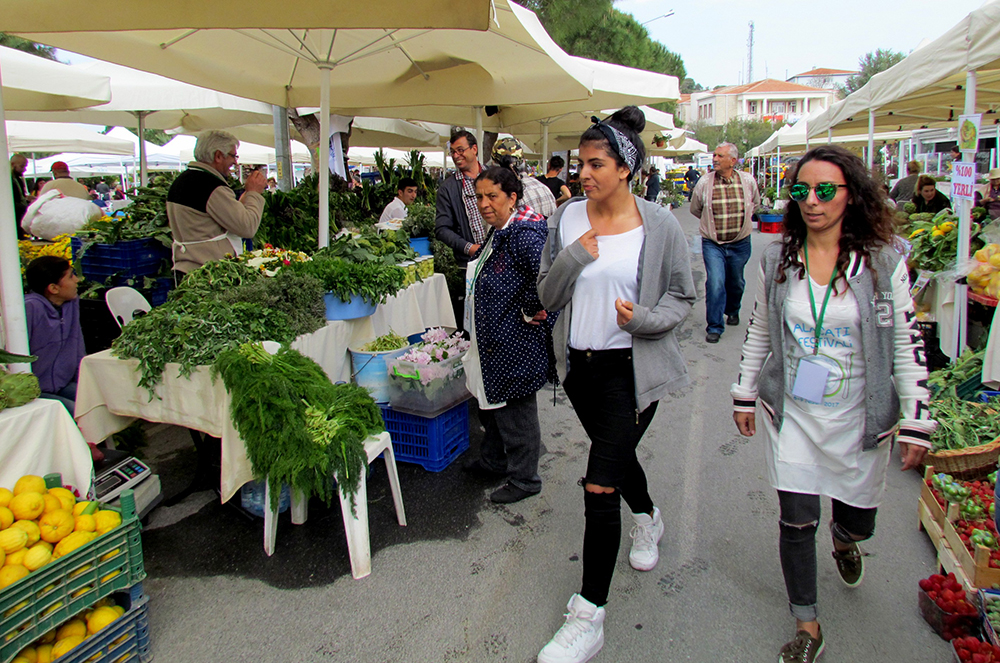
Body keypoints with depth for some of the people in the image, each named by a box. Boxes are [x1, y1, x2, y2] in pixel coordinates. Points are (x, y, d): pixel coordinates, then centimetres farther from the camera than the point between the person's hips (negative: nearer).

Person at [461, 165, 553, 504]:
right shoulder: (497, 232, 9)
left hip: (516, 344, -10)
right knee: (490, 402, 23)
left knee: (515, 412, 5)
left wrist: (531, 311, -24)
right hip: (493, 341, 10)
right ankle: (493, 461, 42)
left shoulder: (523, 233, -23)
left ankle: (524, 479, 22)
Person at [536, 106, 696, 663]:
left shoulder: (660, 226, -8)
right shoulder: (568, 217, 1)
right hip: (579, 365, 5)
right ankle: (649, 518, 59)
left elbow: (683, 297, 0)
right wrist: (574, 257, -15)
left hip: (632, 368, -5)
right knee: (617, 454, 25)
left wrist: (646, 318, -20)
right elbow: (548, 295, 2)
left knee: (600, 485, -10)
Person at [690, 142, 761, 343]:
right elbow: (695, 209, 8)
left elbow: (755, 203, 16)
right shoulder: (704, 182, -9)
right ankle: (714, 327, -2)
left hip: (740, 243, 2)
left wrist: (741, 219, 11)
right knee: (715, 283, -13)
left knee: (736, 283, 17)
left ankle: (732, 311, 46)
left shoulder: (748, 181, -5)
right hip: (712, 244, -2)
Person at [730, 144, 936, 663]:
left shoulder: (883, 263, -8)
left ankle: (843, 539, 55)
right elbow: (758, 332, 7)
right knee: (797, 520, 1)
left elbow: (908, 347, -4)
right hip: (790, 413, 1)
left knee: (858, 520, 15)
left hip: (857, 418, 0)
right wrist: (745, 395, 10)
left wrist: (916, 422, -4)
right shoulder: (776, 260, -3)